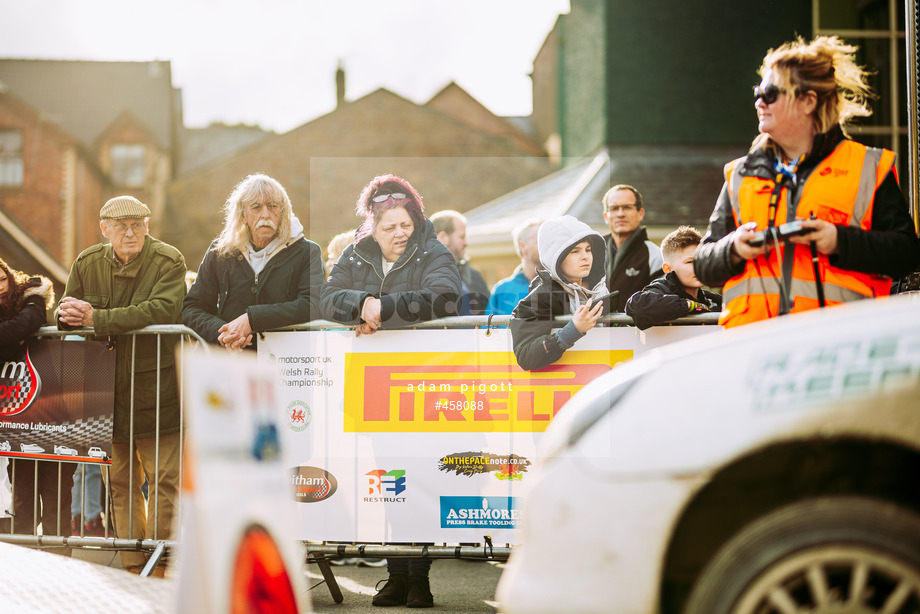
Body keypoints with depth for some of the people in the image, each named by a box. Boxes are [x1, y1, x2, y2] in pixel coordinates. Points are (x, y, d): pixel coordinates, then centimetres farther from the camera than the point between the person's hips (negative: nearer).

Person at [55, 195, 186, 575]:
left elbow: (161, 310, -23)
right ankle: (132, 568, 17)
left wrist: (96, 319, -23)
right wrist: (69, 314, -15)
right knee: (120, 481, 9)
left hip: (156, 393, -4)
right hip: (107, 394, 5)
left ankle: (159, 565, 6)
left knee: (164, 479, -3)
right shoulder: (87, 264, 9)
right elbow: (64, 317, 12)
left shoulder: (168, 262, -7)